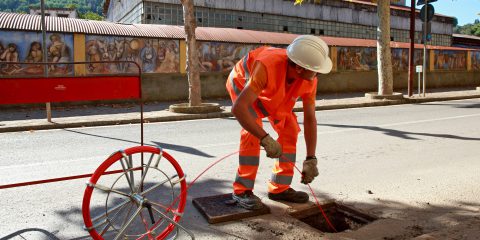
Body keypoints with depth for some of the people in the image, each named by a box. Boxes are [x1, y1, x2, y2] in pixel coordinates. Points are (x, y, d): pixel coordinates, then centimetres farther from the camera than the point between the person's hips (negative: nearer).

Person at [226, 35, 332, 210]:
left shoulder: (309, 80, -26)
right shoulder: (268, 66, -45)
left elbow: (310, 119, -20)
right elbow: (238, 108, -51)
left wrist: (311, 159, -23)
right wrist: (265, 139, -51)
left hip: (272, 95, 6)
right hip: (242, 83, -5)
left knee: (289, 129, -5)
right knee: (252, 132, -25)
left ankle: (280, 188, 5)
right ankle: (242, 190, -11)